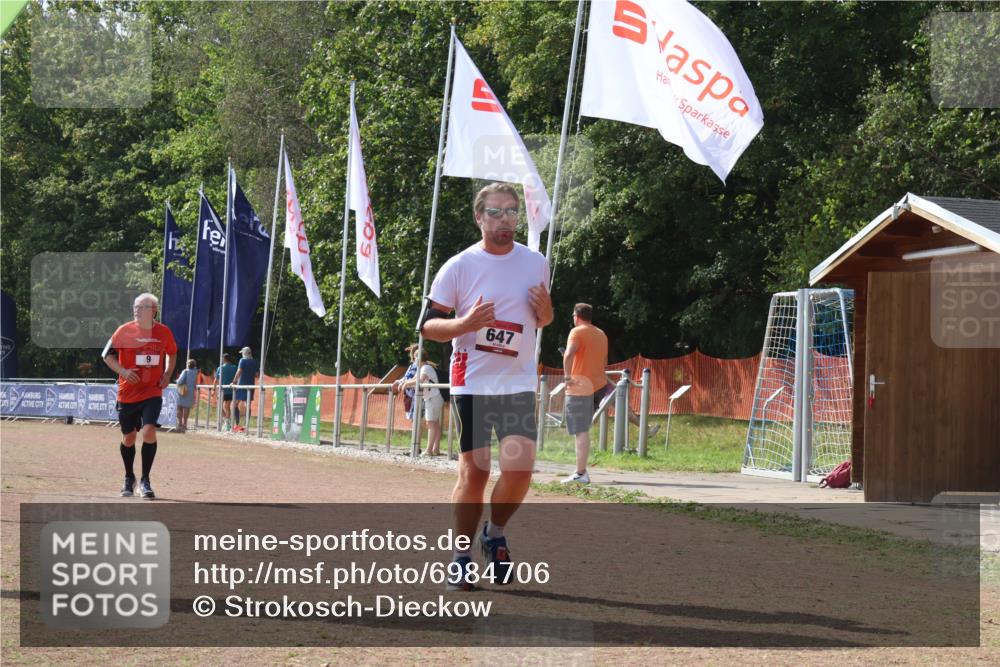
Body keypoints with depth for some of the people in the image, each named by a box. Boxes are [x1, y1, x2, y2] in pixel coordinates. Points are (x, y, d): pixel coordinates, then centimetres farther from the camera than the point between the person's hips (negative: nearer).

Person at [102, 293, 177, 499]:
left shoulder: (164, 332, -1)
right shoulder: (124, 331, -7)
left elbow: (172, 353, 18)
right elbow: (107, 355, 2)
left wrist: (167, 374, 3)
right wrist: (123, 371, -14)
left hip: (153, 392, 0)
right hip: (127, 393, 0)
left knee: (149, 431, -20)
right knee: (128, 437, 10)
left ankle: (145, 480, -9)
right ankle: (129, 478, 34)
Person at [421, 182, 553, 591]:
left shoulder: (536, 263, 7)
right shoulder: (459, 266, -3)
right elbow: (427, 325, -2)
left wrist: (545, 311, -5)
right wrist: (464, 324, -21)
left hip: (519, 383, 2)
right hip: (472, 383, -2)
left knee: (520, 466, -13)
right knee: (473, 471, -2)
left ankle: (494, 534, 13)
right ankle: (461, 557, 13)